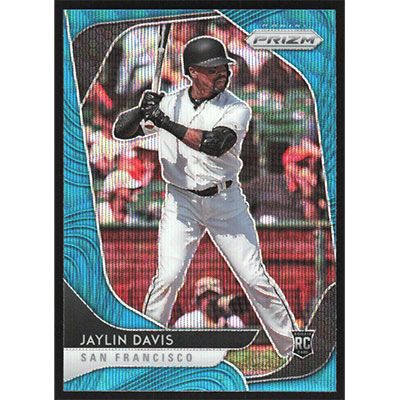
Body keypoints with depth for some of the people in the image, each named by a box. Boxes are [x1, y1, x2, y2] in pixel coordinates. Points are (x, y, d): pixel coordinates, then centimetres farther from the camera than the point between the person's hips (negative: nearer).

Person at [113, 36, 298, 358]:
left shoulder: (237, 109, -7)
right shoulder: (169, 103, 1)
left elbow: (214, 143, -26)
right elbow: (121, 131, -1)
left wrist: (165, 122, -29)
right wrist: (144, 110, -22)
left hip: (226, 202, -1)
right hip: (181, 202, 1)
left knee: (256, 279, 1)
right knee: (168, 277, -12)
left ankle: (292, 352, 14)